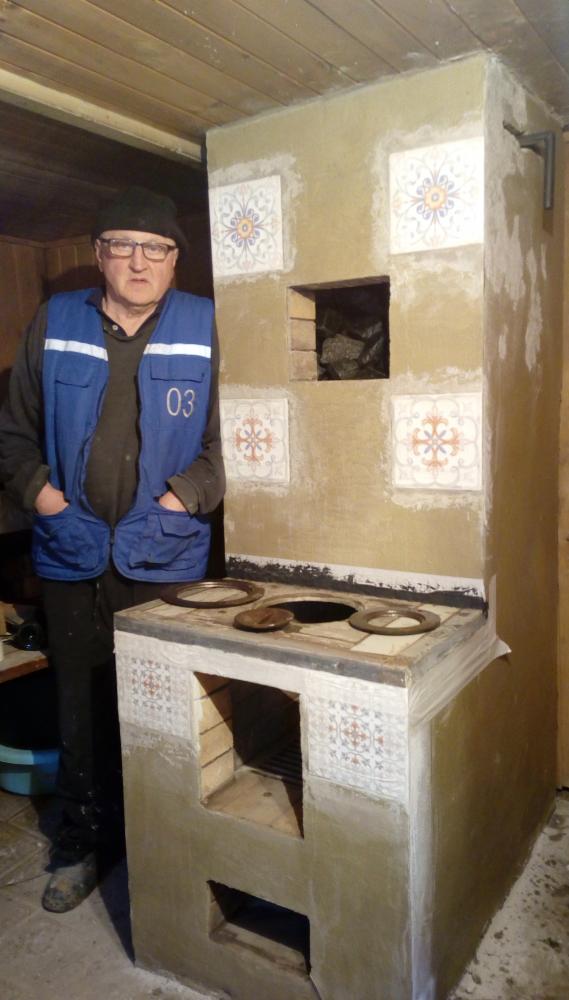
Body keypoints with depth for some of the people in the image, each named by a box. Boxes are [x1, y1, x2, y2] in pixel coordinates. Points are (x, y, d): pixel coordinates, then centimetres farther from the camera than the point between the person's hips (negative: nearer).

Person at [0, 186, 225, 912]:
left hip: (166, 557, -2)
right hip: (72, 554, 2)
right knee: (82, 707, 15)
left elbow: (230, 437, -3)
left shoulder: (205, 330, -1)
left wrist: (184, 494, -13)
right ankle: (83, 844, 36)